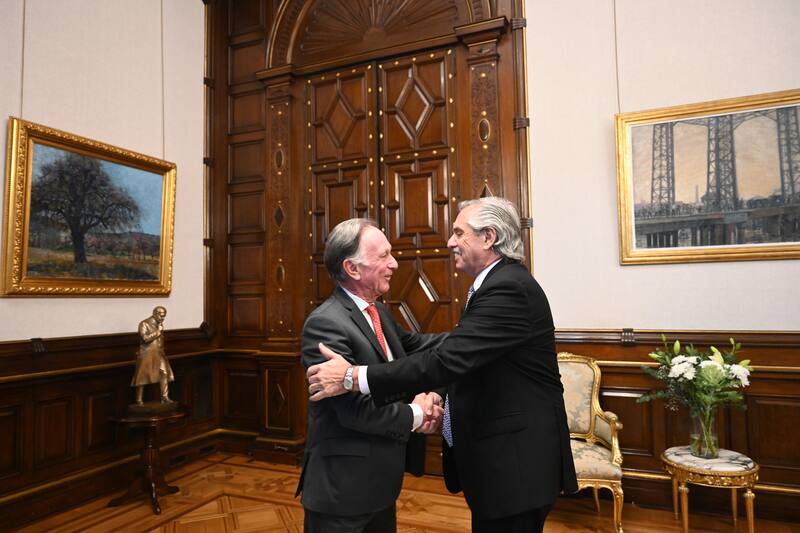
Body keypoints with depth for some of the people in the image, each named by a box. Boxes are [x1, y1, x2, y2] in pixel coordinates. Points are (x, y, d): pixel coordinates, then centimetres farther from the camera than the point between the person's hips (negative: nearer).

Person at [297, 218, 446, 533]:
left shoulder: (378, 311, 5)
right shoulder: (325, 324, -24)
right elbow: (354, 409, -27)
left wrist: (429, 394, -13)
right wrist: (414, 415, -14)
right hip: (343, 486, -8)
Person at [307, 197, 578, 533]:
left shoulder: (509, 288, -23)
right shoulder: (499, 282, 10)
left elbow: (448, 359, -31)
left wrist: (354, 377, -29)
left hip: (516, 462, -9)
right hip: (496, 455, 9)